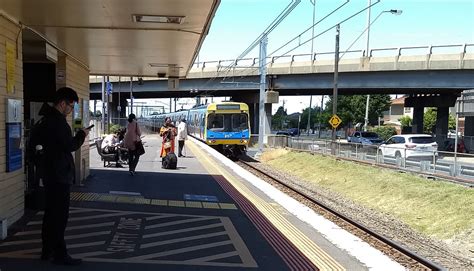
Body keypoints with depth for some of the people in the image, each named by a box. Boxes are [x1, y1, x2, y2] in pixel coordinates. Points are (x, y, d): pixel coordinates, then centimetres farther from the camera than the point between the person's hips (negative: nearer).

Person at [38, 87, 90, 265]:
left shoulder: (48, 118, 13)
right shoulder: (57, 120, -19)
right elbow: (69, 146, -21)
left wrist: (76, 136, 11)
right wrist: (82, 135, -4)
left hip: (51, 173, 10)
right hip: (59, 174, -10)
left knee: (51, 212, 15)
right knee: (60, 215, -4)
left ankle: (47, 250, 23)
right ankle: (60, 254, 2)